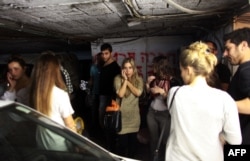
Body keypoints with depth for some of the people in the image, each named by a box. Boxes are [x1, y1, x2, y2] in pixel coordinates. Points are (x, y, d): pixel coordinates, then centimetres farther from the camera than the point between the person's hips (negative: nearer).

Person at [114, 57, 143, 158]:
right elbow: (120, 94, -19)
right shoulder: (118, 78, -7)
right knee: (122, 142, 2)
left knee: (133, 141, 16)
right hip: (122, 116, -3)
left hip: (134, 116, 3)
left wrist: (128, 81, -13)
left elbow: (138, 93, -14)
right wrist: (125, 80, -17)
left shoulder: (138, 79, 2)